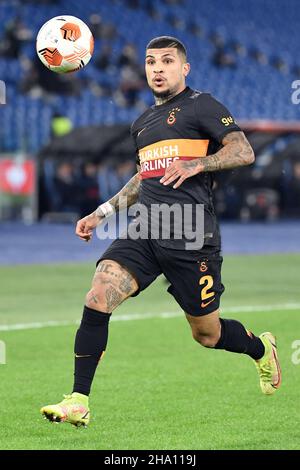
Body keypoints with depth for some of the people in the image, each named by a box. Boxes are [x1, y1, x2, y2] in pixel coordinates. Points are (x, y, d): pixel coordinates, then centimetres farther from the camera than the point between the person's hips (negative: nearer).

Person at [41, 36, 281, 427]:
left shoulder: (200, 105, 0)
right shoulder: (143, 123, 21)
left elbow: (244, 151, -9)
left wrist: (196, 164, -21)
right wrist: (102, 213, 27)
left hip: (191, 236, -6)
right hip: (144, 232, 6)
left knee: (206, 334, 5)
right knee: (98, 298, -18)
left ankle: (262, 349, 39)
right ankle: (78, 402, -17)